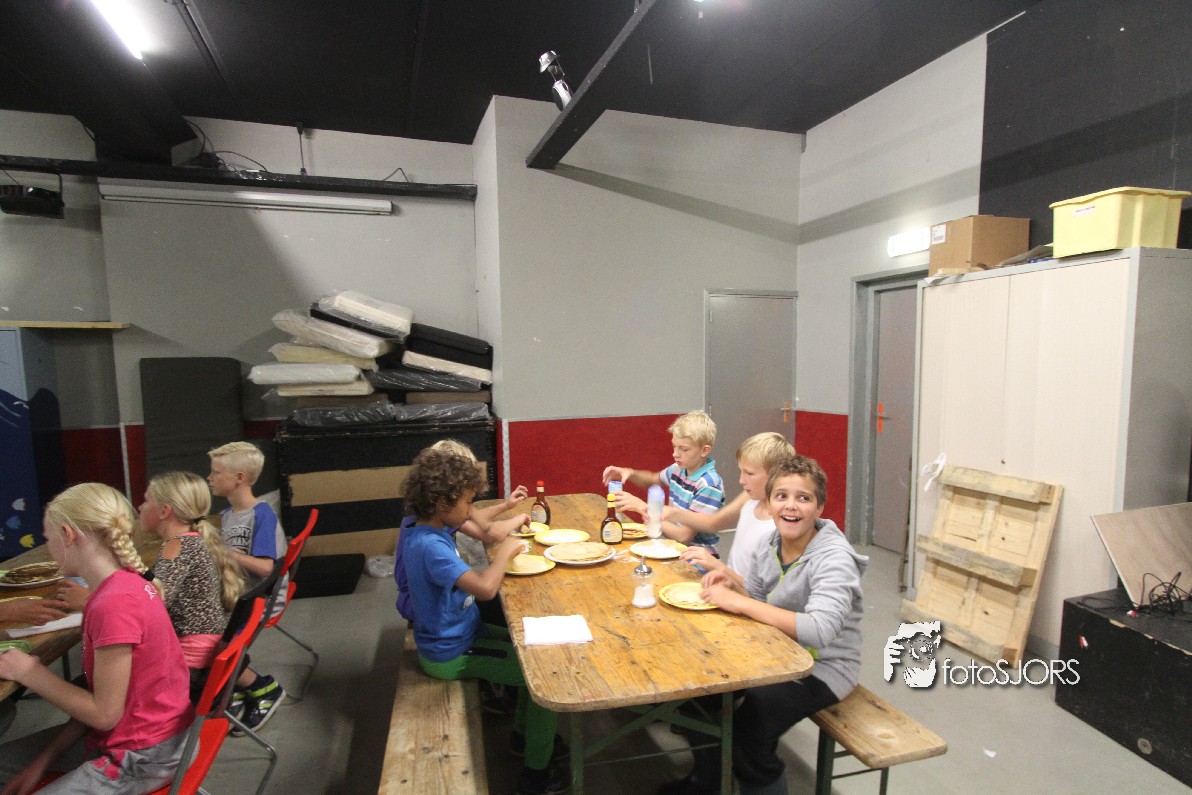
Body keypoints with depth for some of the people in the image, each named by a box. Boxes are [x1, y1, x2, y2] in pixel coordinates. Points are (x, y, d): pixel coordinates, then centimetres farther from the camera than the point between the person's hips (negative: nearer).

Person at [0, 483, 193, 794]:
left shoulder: (114, 604, -29)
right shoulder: (122, 583, -2)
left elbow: (104, 713, -19)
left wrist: (29, 673, -10)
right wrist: (44, 759, 7)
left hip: (142, 754, -8)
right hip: (136, 729, 8)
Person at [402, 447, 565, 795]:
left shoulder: (427, 531, -3)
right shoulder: (429, 546, -32)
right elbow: (485, 588, -42)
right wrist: (506, 549, -25)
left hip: (462, 633, 9)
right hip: (450, 655, -9)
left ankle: (524, 731, 34)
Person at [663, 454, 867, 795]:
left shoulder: (834, 559, -23)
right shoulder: (772, 544, -2)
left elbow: (819, 631, -37)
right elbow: (759, 603, 11)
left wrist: (738, 601, -35)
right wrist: (730, 578, -11)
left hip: (823, 668, -7)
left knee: (746, 728, -23)